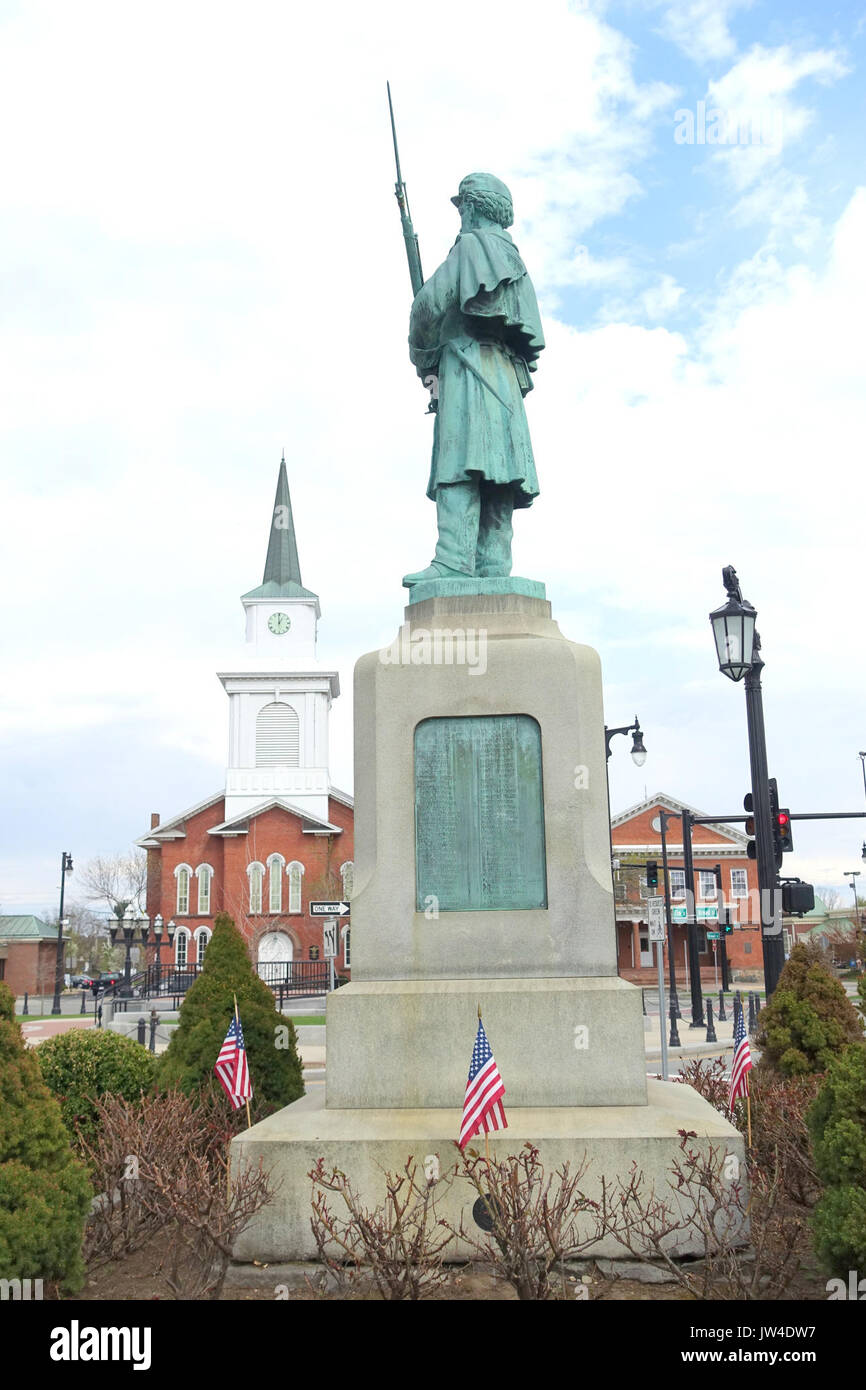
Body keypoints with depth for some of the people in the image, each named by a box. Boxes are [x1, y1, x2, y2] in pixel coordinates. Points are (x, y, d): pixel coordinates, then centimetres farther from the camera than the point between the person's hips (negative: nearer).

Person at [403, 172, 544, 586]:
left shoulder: (470, 245, 4)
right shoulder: (513, 260, 29)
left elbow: (429, 304, -5)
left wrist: (423, 360, 10)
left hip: (469, 361, -9)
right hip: (506, 375, 9)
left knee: (461, 462, -20)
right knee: (493, 468, -1)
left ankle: (453, 560, -31)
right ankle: (493, 566, -8)